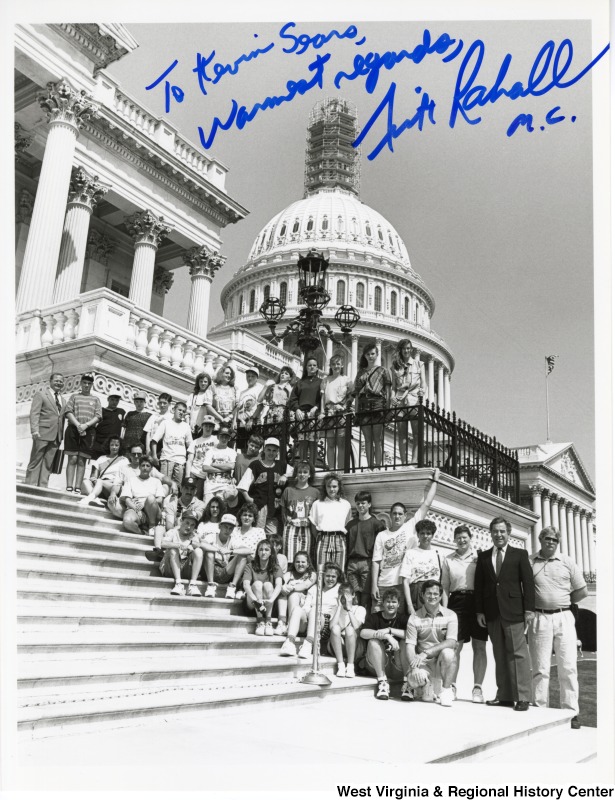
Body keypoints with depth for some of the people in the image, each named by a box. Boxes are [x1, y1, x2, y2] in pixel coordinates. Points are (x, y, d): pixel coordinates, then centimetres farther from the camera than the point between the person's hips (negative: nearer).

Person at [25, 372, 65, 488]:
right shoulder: (40, 395, 4)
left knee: (48, 463, 1)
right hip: (42, 434, -5)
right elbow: (34, 414, -6)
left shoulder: (63, 400, 21)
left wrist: (61, 435, 9)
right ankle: (30, 486, 2)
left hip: (56, 436, 5)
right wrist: (35, 430, -18)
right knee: (36, 461, -1)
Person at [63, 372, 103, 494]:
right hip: (73, 429, -1)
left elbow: (98, 416, 6)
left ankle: (78, 488, -6)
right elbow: (68, 411, 3)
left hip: (88, 431, 1)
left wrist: (86, 425, -11)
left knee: (82, 461, -3)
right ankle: (69, 487, -10)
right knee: (72, 459, -7)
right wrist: (78, 425, -12)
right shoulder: (74, 396, 16)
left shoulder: (95, 399, 17)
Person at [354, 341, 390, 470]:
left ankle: (378, 466, -9)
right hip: (363, 406, 3)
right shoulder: (361, 372, 18)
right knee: (367, 439, 1)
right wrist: (356, 411, 6)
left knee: (378, 439, -7)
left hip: (378, 405, -3)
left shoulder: (383, 371, 9)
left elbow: (387, 391, 4)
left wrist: (387, 408, -7)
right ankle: (370, 467, 1)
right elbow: (357, 392, 15)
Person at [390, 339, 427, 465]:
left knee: (416, 432, -9)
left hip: (414, 400, -1)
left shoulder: (419, 364, 13)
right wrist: (393, 398, -2)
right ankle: (404, 462, -3)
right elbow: (393, 386, 15)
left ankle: (414, 461, -12)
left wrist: (422, 394, -8)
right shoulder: (395, 366, 15)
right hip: (400, 401, 1)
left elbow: (423, 383, 9)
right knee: (401, 433, -3)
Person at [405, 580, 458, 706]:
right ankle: (426, 686, 9)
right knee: (413, 679, -31)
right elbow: (410, 646, -6)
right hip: (423, 664, 1)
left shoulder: (450, 615, -3)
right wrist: (414, 666, -26)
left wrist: (426, 652, -27)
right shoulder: (414, 618, -1)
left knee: (447, 652, -34)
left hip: (442, 663, -1)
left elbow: (451, 642, -16)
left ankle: (446, 690, -11)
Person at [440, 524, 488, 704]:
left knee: (479, 647, 2)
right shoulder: (448, 560, 12)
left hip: (476, 601, -1)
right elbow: (445, 587, 12)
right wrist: (444, 610, 2)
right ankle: (452, 686, 6)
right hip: (456, 601, 1)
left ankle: (478, 687, 9)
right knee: (454, 646, -2)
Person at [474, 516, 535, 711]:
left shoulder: (520, 554, 5)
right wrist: (479, 611, 4)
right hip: (492, 613, 3)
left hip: (514, 612, -3)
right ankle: (504, 696, 11)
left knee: (518, 654, -3)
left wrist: (529, 609, -6)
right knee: (500, 656, 6)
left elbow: (528, 582, 1)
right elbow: (478, 585, 10)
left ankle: (523, 697, 1)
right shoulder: (483, 556, 12)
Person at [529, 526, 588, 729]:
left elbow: (582, 591, 9)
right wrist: (530, 606, -2)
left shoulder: (567, 562, 5)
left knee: (568, 667, 2)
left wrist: (562, 603, 7)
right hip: (539, 619, -1)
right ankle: (540, 711, 8)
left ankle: (570, 712, 9)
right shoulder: (529, 562, 1)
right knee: (540, 668, 2)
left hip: (564, 618, 1)